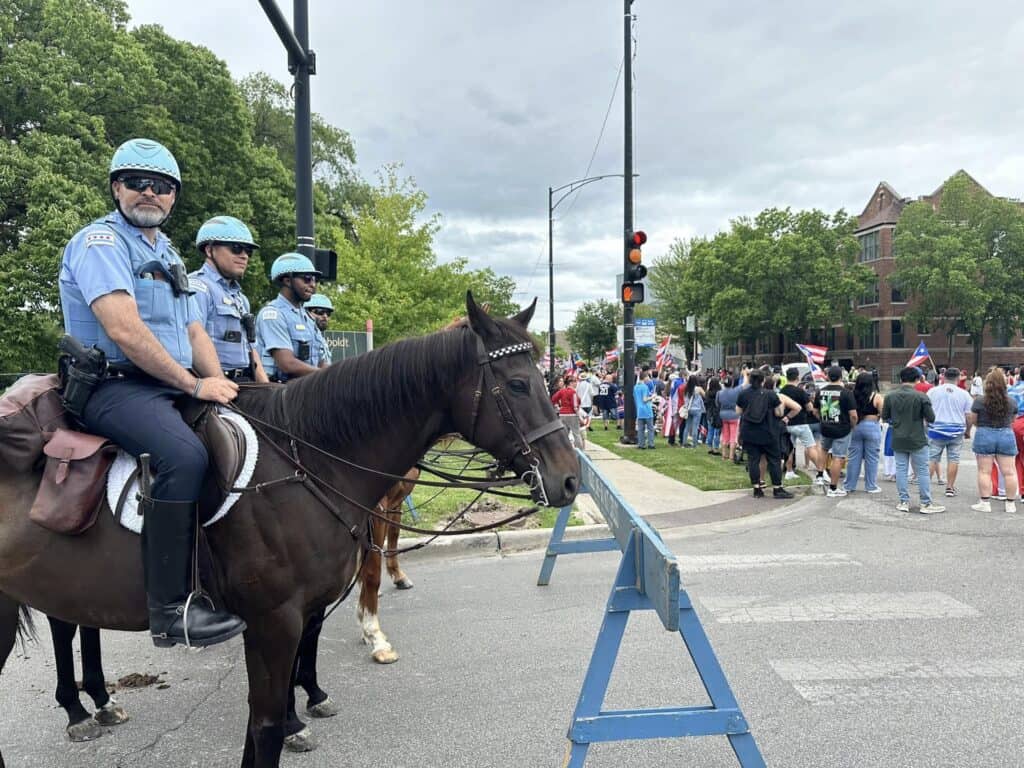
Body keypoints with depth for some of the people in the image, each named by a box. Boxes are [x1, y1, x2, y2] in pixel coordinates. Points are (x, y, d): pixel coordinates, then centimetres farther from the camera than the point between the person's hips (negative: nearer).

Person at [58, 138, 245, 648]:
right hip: (114, 386, -9)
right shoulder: (101, 241, -6)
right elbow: (124, 330, -20)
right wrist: (195, 385, -19)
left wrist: (219, 386, 0)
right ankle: (170, 609, -28)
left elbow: (195, 332, 18)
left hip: (173, 388, 9)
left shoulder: (167, 256, 21)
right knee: (184, 454, -34)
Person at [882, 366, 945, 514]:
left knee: (901, 469, 9)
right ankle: (926, 503, 8)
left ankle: (904, 502, 12)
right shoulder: (921, 396, -13)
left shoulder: (890, 396, -3)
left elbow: (884, 416, 5)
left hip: (898, 440, 3)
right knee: (922, 471, 4)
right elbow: (931, 418, -10)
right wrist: (920, 414, 10)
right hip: (917, 440, -3)